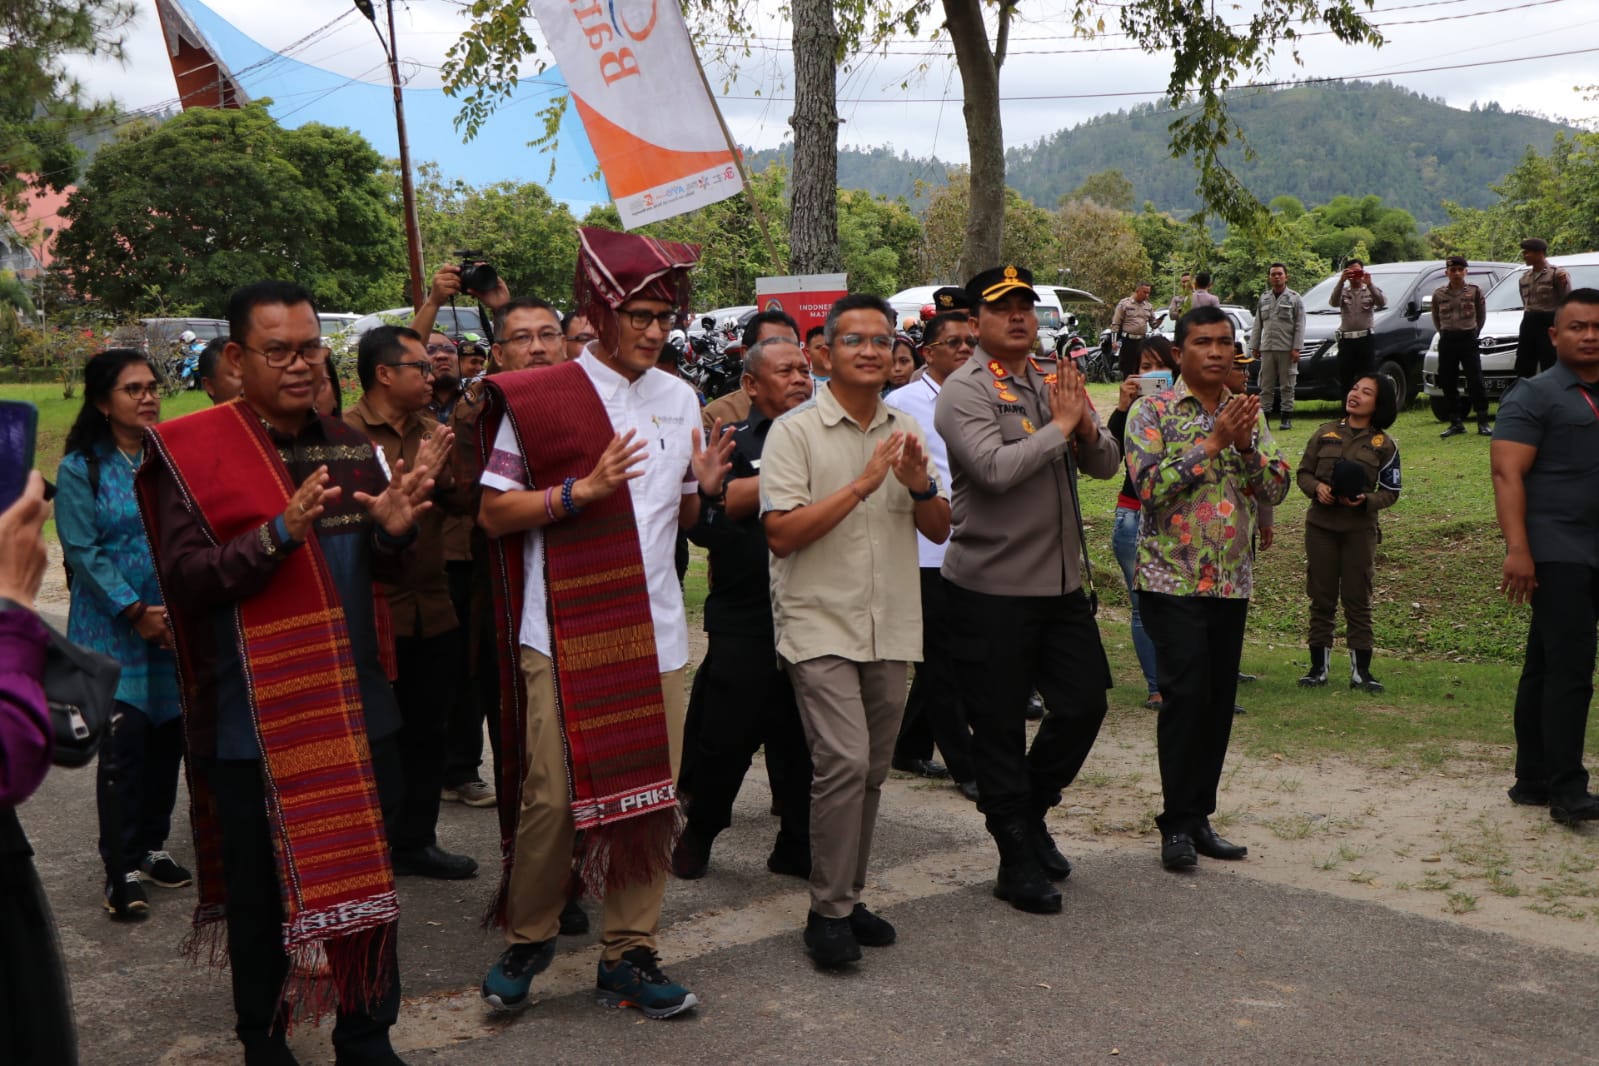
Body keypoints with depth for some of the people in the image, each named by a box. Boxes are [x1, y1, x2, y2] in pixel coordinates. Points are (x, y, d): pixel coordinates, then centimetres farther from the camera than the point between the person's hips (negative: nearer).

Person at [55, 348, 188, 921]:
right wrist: (137, 613, -13)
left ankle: (151, 847, 24)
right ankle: (121, 872, 0)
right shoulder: (80, 469, -2)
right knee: (123, 741, -7)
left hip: (177, 631, 4)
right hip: (114, 633, -4)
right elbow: (83, 551, -8)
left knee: (167, 739, 8)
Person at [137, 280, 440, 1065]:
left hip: (357, 706, 5)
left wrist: (393, 525, -10)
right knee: (261, 890, 9)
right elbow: (183, 579, -14)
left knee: (366, 881, 12)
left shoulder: (350, 447, 8)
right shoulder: (190, 452, -7)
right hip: (253, 719, -4)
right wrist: (280, 531, -27)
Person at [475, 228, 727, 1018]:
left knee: (652, 797, 6)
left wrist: (702, 486, -3)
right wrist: (582, 490, -18)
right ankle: (527, 939, 20)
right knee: (553, 797, -3)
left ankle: (629, 954, 18)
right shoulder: (538, 398, -5)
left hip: (655, 631, 5)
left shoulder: (679, 398, 12)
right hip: (563, 632, -5)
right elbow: (493, 514, -6)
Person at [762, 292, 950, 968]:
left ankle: (848, 898, 24)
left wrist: (921, 485, -9)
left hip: (891, 628, 6)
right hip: (821, 626, -6)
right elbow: (782, 533, -14)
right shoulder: (795, 431, -6)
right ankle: (828, 912, -3)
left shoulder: (906, 431, 11)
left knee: (871, 771, 11)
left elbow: (939, 531, 12)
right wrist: (862, 485, -20)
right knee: (845, 763, -15)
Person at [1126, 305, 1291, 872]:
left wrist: (1245, 444, -13)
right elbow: (1150, 486, -17)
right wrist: (1213, 442, -18)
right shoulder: (1154, 411, -4)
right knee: (1185, 695, -10)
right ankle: (1177, 824, -1)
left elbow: (1277, 488, 3)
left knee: (1219, 700, 8)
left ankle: (1200, 816, 18)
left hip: (1233, 580, 5)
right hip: (1173, 577, -5)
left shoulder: (1247, 413, 11)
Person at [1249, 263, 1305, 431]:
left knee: (1287, 385, -1)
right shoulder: (1264, 298, 15)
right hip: (1267, 348, 4)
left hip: (1287, 349, -4)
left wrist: (1296, 348, -10)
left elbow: (1300, 326, -2)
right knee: (1266, 385, 3)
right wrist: (1254, 346, 10)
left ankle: (1286, 418, 2)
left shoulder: (1294, 298, 3)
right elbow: (1257, 325, 17)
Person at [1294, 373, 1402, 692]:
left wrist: (1365, 500, -17)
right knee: (1321, 597, 6)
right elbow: (1303, 472, 9)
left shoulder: (1384, 444, 1)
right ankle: (1318, 667, 14)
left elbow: (1391, 492, 2)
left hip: (1360, 529, -2)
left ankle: (1361, 671, 8)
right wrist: (1316, 487, -12)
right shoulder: (1324, 433, 5)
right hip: (1320, 525, 2)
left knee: (1358, 600, 2)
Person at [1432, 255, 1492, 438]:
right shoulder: (1439, 293, 4)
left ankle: (1483, 423, -4)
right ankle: (1456, 423, 11)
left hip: (1469, 339, -2)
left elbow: (1481, 315, 9)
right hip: (1447, 341, 2)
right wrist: (1444, 333, 11)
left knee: (1475, 381, -7)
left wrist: (1474, 333, 9)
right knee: (1448, 383, 2)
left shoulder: (1475, 291, 0)